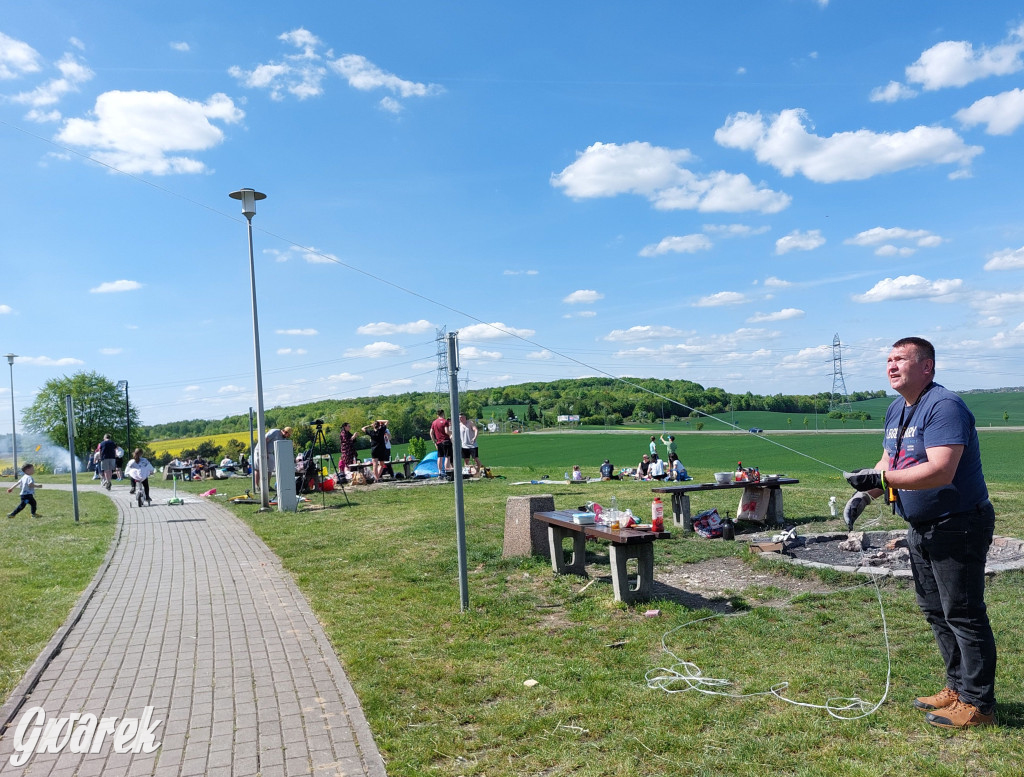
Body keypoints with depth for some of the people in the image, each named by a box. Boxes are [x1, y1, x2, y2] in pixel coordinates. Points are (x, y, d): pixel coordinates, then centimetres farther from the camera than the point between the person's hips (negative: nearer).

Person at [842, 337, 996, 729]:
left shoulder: (944, 406, -21)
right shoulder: (896, 410, 10)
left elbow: (940, 472, -32)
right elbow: (888, 463, 16)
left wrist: (880, 479, -34)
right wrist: (863, 495, 0)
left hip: (958, 527, -10)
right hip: (921, 529, 10)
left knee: (963, 615, 0)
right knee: (935, 611, 17)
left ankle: (977, 704, 13)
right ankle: (958, 687, 32)